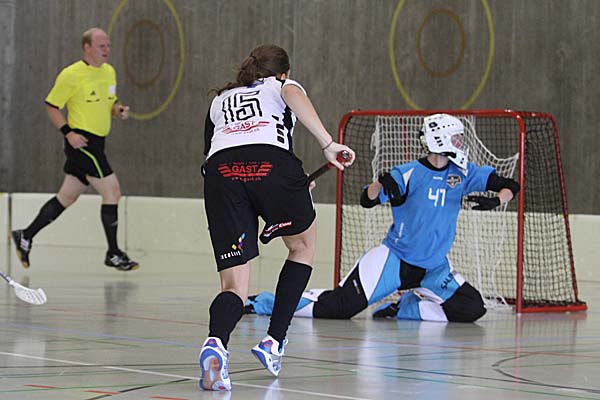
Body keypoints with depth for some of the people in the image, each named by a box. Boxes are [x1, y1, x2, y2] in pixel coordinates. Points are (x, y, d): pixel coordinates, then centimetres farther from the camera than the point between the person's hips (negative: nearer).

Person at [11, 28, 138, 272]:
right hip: (81, 141, -8)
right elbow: (52, 106, -6)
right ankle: (113, 254, -3)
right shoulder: (71, 75, -11)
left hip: (96, 143, 8)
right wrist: (68, 132, -17)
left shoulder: (109, 72, 12)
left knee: (67, 197, 13)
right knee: (112, 191, -11)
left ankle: (26, 236, 25)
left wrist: (119, 110, 2)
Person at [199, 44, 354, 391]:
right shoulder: (282, 85, 26)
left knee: (234, 287, 2)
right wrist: (328, 144, -12)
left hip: (220, 171, 3)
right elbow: (294, 97, 0)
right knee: (303, 247, 26)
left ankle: (216, 343, -31)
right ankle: (274, 342, 15)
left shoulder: (220, 100, 38)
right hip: (272, 163, -3)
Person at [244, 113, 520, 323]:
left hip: (433, 268, 5)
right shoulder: (408, 174, -10)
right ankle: (261, 303, -2)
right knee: (340, 307, -16)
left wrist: (495, 201, -18)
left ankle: (404, 308, 5)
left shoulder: (463, 174, 2)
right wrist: (381, 183, -33)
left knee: (471, 308, -12)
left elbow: (510, 186, 3)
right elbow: (367, 200, -12)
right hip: (394, 260, -5)